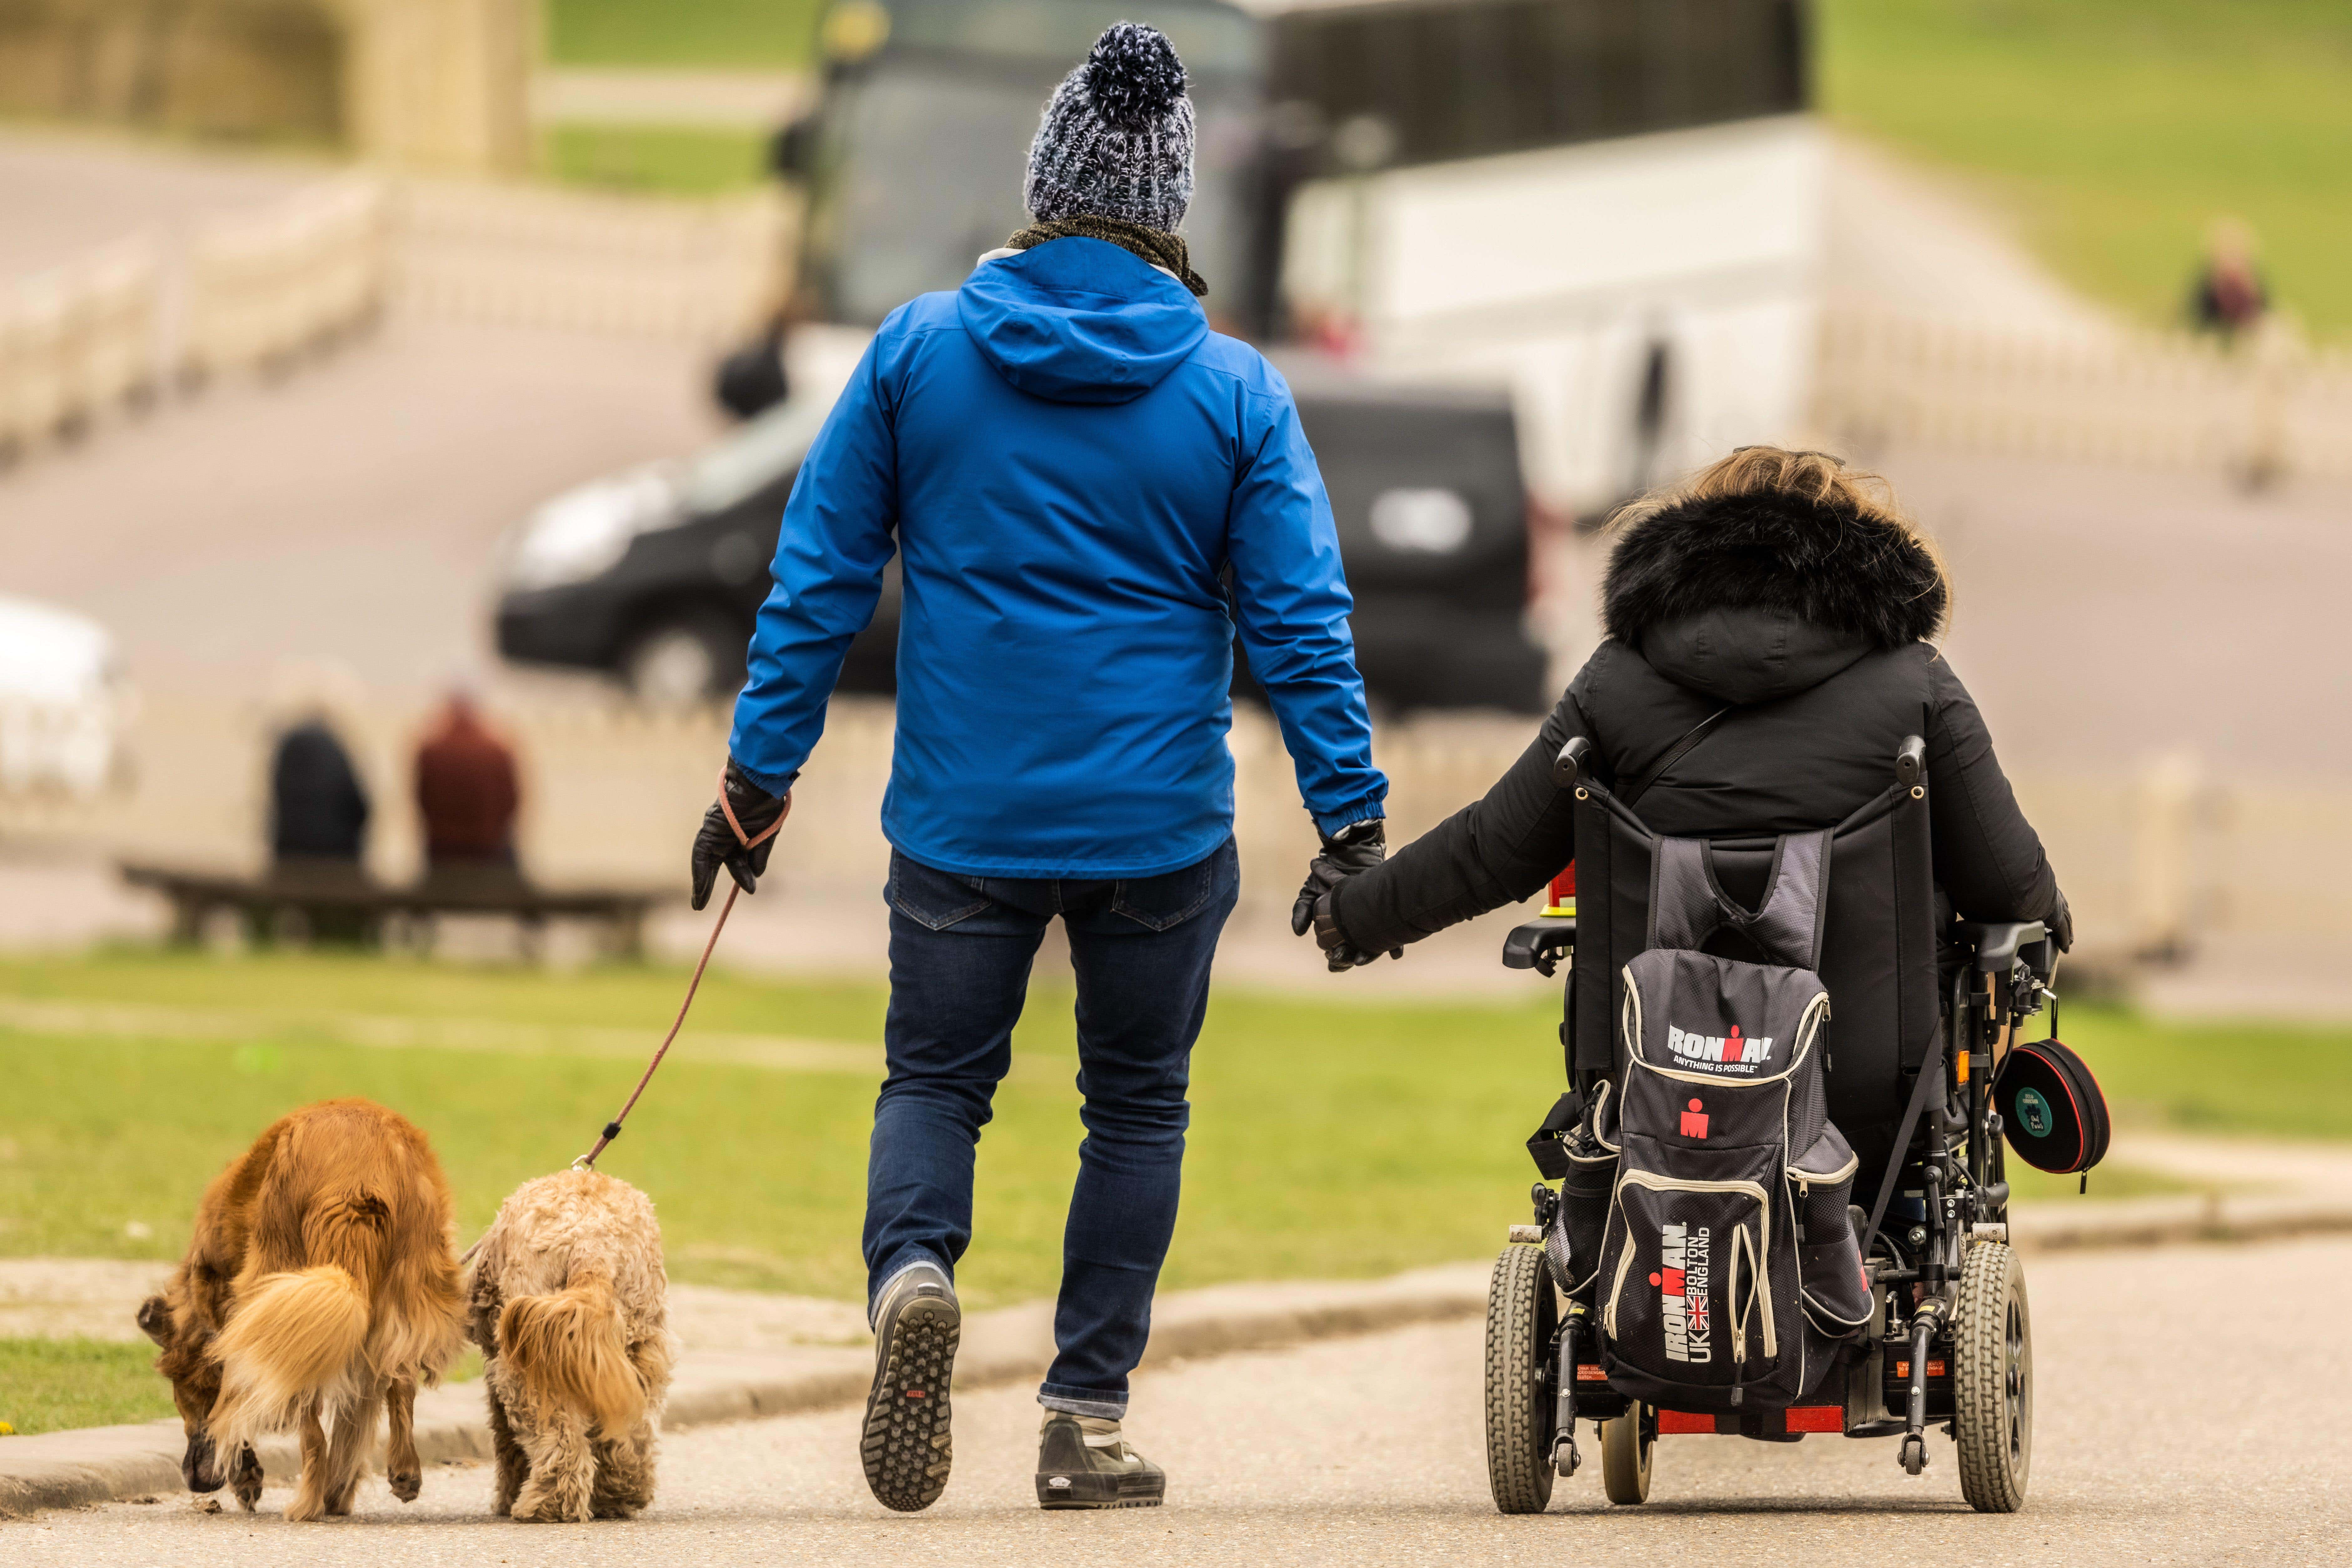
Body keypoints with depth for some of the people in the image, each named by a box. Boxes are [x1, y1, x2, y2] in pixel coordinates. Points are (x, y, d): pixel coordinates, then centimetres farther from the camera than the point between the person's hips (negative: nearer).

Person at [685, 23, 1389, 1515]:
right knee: (1137, 1105, 14)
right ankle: (1088, 1419, 11)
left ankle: (912, 1270, -17)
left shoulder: (918, 349, -3)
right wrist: (1351, 824, 0)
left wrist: (759, 781, 6)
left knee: (935, 1079, 14)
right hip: (1163, 823, 0)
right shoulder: (1234, 389, -4)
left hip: (962, 818, 0)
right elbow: (1300, 622, -5)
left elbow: (818, 580, 0)